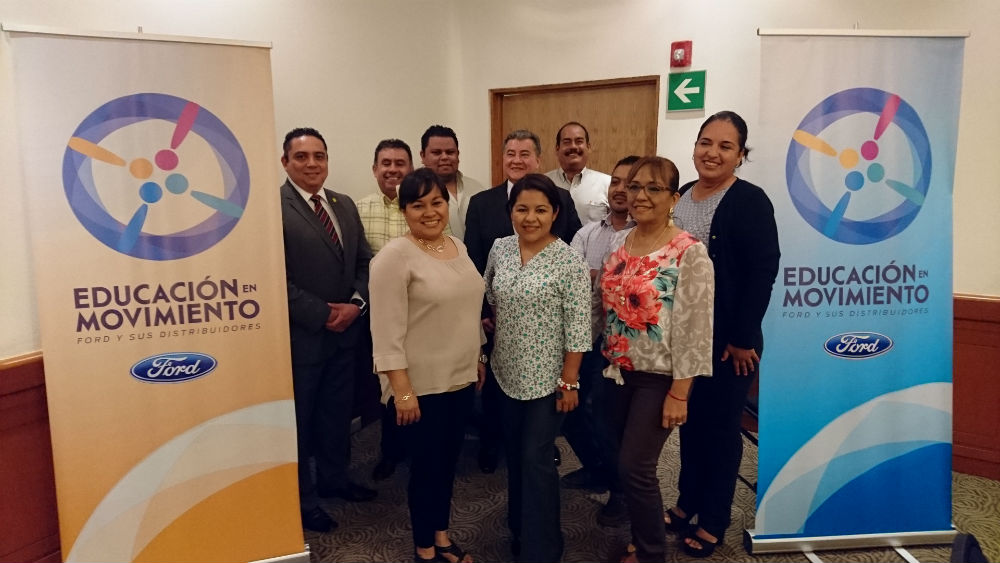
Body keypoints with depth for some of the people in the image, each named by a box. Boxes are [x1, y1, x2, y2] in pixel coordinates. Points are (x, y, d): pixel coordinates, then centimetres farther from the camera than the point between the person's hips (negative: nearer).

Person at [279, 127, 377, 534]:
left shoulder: (345, 205, 9)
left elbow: (364, 261, 9)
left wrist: (356, 304, -8)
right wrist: (323, 315, -17)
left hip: (345, 331, 7)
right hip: (300, 336, -6)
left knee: (338, 413, 19)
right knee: (298, 420, 10)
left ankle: (334, 478, 39)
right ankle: (302, 499, 27)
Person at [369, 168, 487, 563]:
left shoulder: (458, 247, 7)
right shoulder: (394, 256, -16)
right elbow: (387, 332, -19)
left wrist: (479, 358, 17)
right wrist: (402, 390, -21)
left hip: (460, 378, 7)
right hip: (421, 385, -7)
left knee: (448, 461, 18)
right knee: (427, 464, 8)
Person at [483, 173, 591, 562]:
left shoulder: (569, 261, -16)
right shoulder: (499, 249, 0)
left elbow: (578, 328, -14)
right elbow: (487, 302, 12)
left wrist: (569, 381, -14)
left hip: (547, 377, -5)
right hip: (508, 373, 5)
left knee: (536, 458, 1)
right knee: (514, 455, 18)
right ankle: (519, 529, 39)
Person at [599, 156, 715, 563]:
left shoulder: (690, 253, -16)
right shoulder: (618, 242, 3)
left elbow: (694, 328, -16)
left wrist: (679, 393, -15)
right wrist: (606, 361, 11)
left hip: (658, 378, -6)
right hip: (618, 371, 6)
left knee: (635, 467, -2)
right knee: (628, 463, 15)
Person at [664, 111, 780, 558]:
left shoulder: (750, 201, -12)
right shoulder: (679, 197, 7)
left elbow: (762, 273, -16)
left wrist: (743, 338, -17)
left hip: (727, 340, -6)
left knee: (720, 426, 8)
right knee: (688, 419, 17)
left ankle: (713, 521, 24)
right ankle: (687, 503, 35)